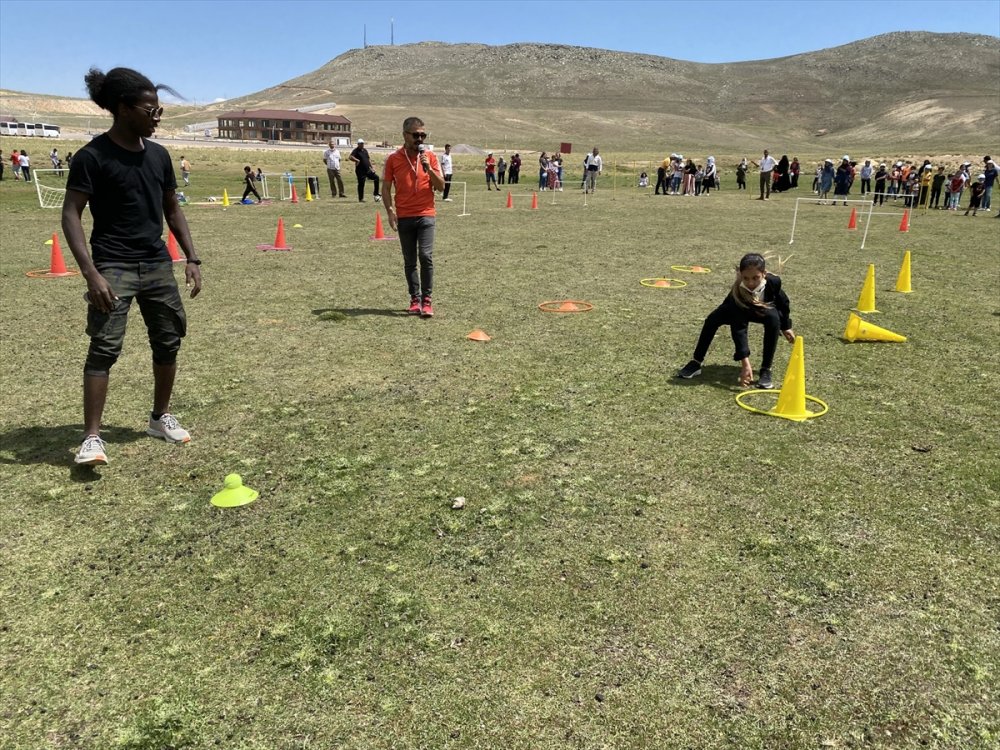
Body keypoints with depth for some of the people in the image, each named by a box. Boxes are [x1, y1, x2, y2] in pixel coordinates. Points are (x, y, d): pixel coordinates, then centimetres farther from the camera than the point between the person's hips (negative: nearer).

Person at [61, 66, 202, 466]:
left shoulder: (158, 155, 8)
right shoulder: (92, 156, -10)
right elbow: (71, 214, -12)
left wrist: (191, 258, 9)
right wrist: (90, 272, -22)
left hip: (158, 264, 6)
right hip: (114, 267, -6)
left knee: (168, 342, 10)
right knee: (104, 347, -11)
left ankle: (160, 417, 28)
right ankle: (92, 437, -4)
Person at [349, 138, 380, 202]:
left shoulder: (365, 150, 14)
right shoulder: (356, 151, -9)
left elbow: (368, 159, 22)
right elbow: (350, 157, -24)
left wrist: (371, 167, 16)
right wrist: (357, 160, -30)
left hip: (368, 170, 7)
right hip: (360, 171, -7)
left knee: (376, 178, 1)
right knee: (361, 184, -2)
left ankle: (376, 194, 9)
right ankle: (360, 199, 8)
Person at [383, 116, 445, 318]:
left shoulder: (430, 156, 4)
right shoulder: (393, 159, 3)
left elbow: (441, 186, 3)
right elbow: (386, 188, 6)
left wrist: (428, 169, -12)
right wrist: (390, 211, -6)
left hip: (425, 215, -1)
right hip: (404, 217, 1)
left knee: (426, 256, -13)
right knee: (409, 261, 6)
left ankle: (426, 300, -5)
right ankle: (414, 299, 15)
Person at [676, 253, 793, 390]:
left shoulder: (774, 281, -35)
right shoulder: (737, 293, -41)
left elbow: (783, 301, -9)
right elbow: (739, 330, -45)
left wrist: (786, 327, 2)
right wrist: (745, 364, -51)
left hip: (765, 311, 1)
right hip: (740, 311, -1)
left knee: (774, 318, -33)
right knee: (713, 318, -26)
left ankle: (766, 370, -21)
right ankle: (696, 363, -13)